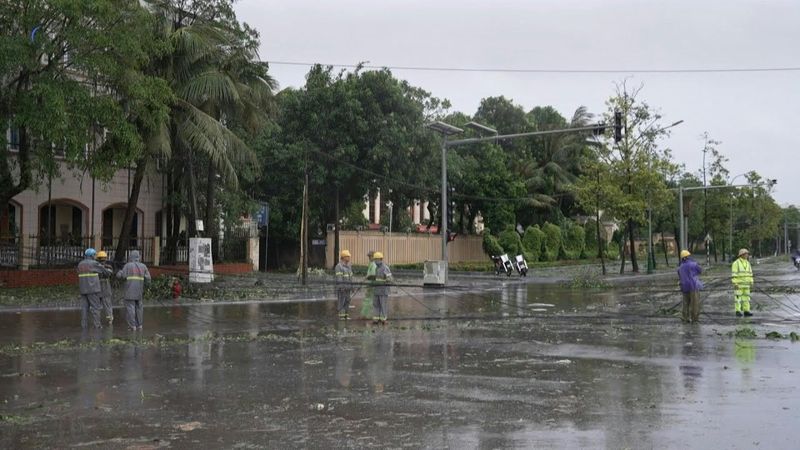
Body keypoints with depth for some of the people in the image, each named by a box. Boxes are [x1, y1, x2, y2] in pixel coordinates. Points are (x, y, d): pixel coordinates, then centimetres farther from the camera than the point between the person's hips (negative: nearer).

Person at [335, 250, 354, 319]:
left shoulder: (348, 266, 14)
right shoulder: (339, 266, -12)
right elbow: (339, 277, -17)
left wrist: (351, 286, 15)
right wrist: (341, 287, -22)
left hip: (347, 288, 8)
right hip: (342, 287, -8)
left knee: (347, 301, 8)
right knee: (341, 302, -5)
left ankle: (346, 315, 13)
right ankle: (341, 315, -2)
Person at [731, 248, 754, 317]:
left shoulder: (747, 263, 10)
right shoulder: (736, 263, -11)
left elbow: (750, 273, 14)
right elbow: (734, 274, -14)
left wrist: (751, 282, 7)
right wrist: (735, 284, -19)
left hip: (746, 284, 6)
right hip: (738, 284, -6)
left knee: (746, 297, 5)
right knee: (738, 297, -5)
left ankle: (746, 312, 9)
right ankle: (738, 312, -1)